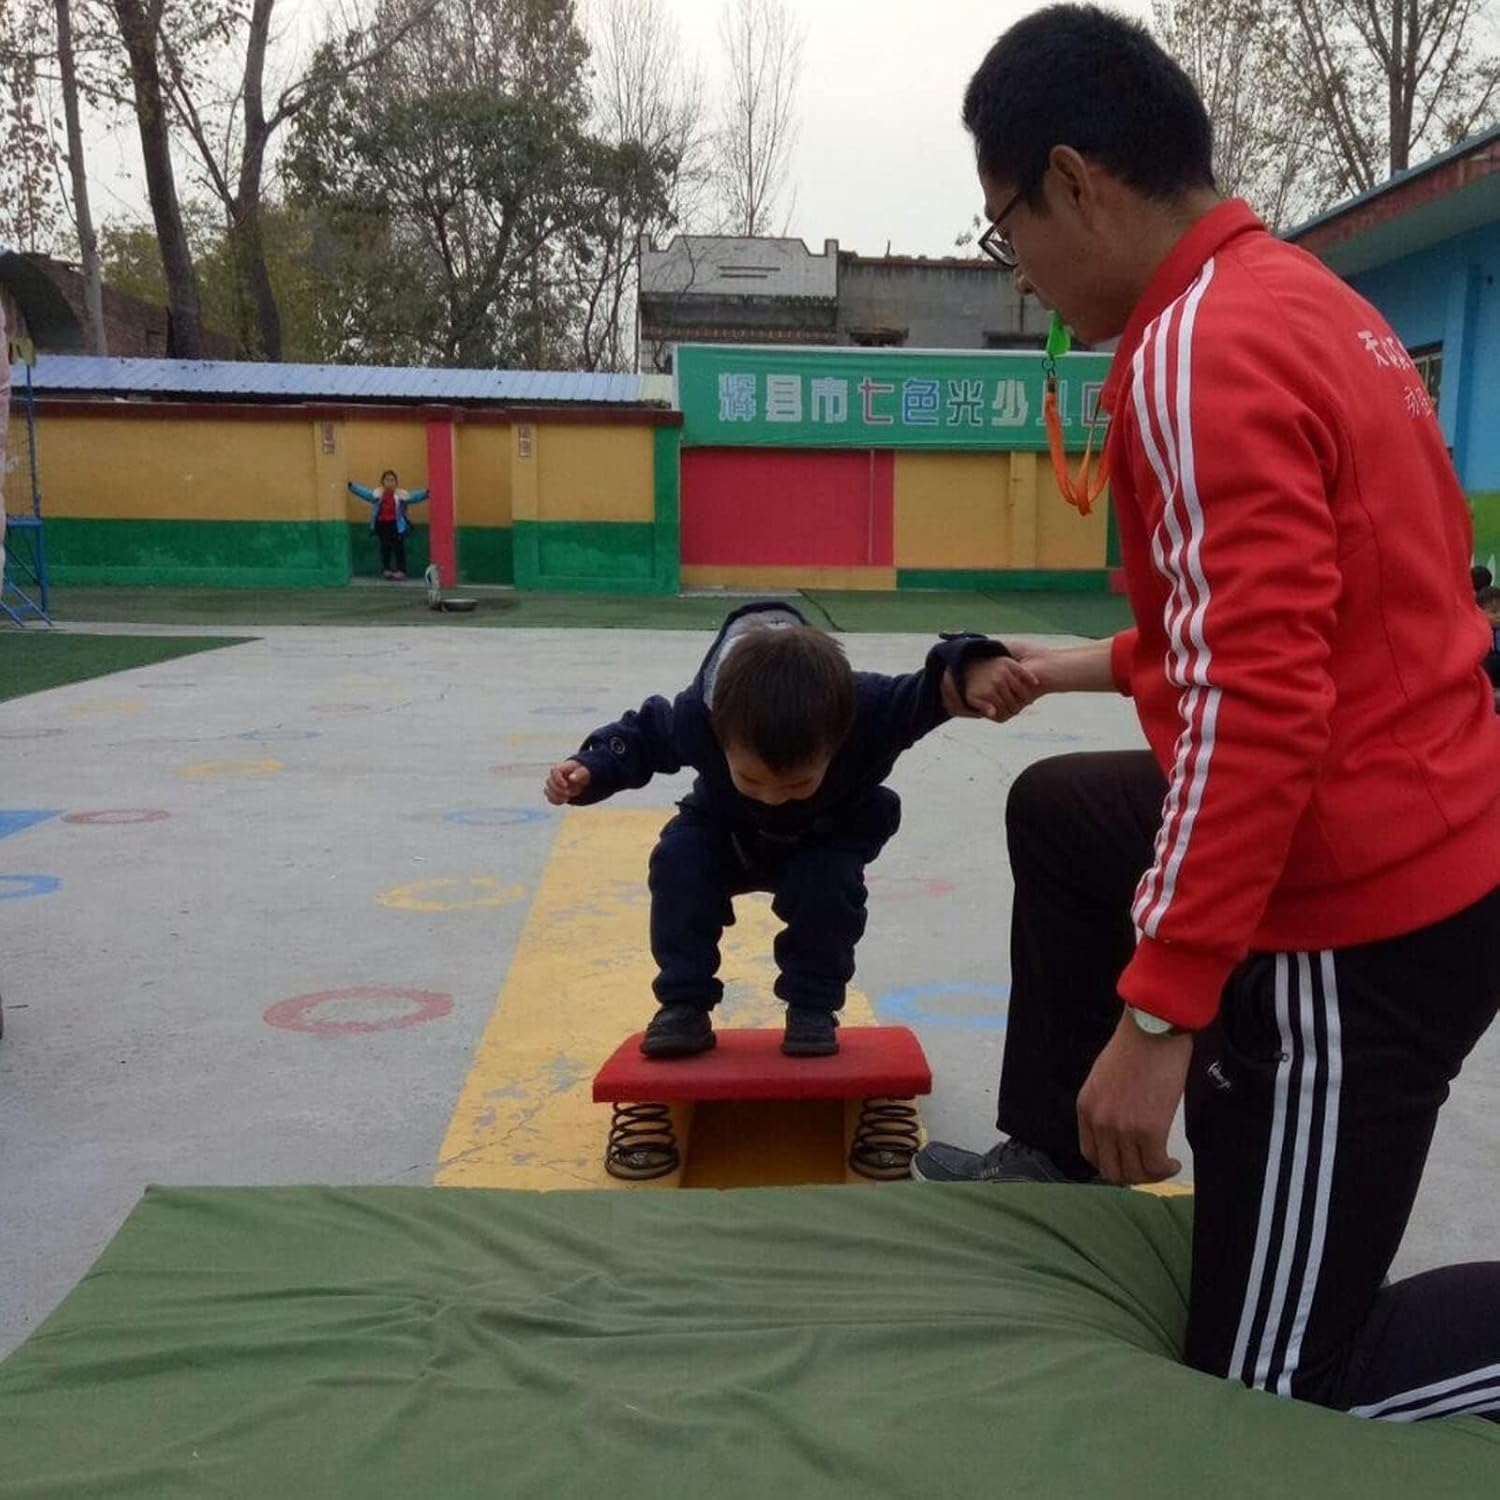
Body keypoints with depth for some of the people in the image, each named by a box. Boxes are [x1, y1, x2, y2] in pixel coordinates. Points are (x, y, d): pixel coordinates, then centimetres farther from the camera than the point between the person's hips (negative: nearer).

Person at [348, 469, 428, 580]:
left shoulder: (401, 494, -5)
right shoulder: (377, 494, 2)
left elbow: (414, 497, -11)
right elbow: (363, 492, 2)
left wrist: (426, 493, -27)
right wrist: (351, 485, -6)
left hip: (397, 525, -3)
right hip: (382, 524, 3)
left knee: (398, 547, -4)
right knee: (385, 547, 12)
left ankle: (401, 570, 2)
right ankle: (386, 569, 22)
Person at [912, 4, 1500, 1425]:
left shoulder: (1198, 353, -21)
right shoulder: (1299, 295, 9)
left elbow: (1260, 708, -28)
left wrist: (1155, 1009, -24)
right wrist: (1105, 662, 27)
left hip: (1354, 929, -10)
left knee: (1269, 1387, 4)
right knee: (1056, 815, 28)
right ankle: (1056, 1163, 39)